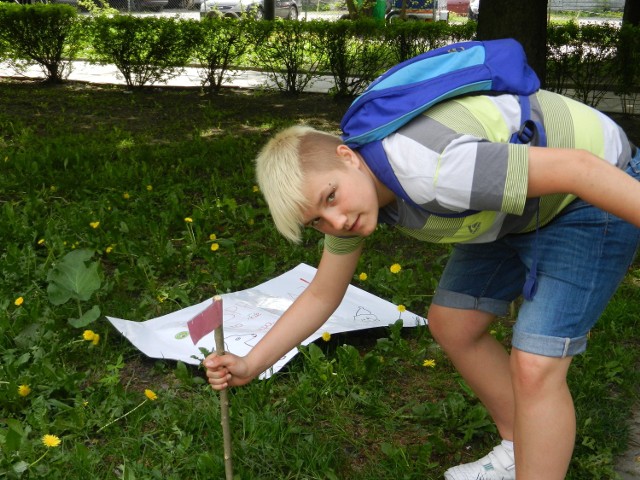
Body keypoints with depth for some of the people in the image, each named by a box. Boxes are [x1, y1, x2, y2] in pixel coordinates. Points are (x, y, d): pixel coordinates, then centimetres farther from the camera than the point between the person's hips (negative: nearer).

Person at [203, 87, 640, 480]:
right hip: (519, 208, 8)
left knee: (534, 365, -14)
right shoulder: (347, 188, -8)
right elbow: (322, 297, 3)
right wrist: (249, 367, -3)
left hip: (595, 196, -8)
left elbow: (576, 166, -35)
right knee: (451, 325, 11)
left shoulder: (428, 171, -38)